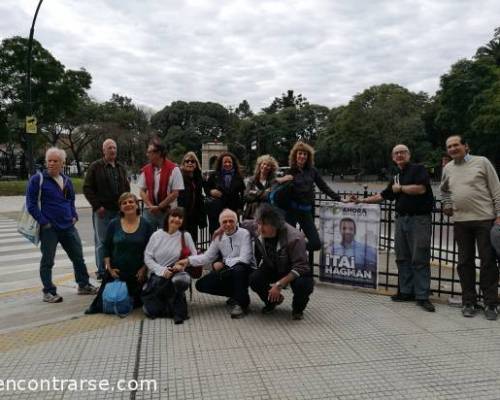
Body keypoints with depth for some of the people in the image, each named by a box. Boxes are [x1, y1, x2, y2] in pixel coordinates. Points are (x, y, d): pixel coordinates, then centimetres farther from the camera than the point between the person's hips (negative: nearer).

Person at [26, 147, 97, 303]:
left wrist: (74, 216, 9)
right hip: (48, 228, -6)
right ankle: (49, 292, 15)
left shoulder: (67, 180, 12)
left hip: (68, 227, 6)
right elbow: (31, 204, -8)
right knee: (47, 261, 4)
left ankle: (84, 285, 26)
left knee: (78, 257, 11)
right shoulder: (37, 179, -6)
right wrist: (43, 222, -13)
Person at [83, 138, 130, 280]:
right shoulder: (95, 167, -2)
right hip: (102, 211, -4)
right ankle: (101, 271, 11)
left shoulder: (121, 167, 15)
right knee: (101, 242, 1)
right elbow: (87, 188, -5)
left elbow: (126, 187, 21)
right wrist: (97, 206, -11)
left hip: (119, 211, 5)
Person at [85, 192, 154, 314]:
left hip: (137, 273, 0)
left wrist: (144, 269, -8)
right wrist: (109, 267, -5)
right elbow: (106, 248, 4)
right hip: (115, 272, 0)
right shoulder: (114, 224, 0)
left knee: (135, 303, 9)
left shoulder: (145, 225, -3)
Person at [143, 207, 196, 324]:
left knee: (180, 280, -40)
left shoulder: (186, 236, 3)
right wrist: (162, 270, -12)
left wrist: (183, 265, -16)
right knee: (151, 312, -15)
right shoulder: (157, 235, 4)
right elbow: (147, 257, 1)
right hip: (158, 275, 1)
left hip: (177, 273, -1)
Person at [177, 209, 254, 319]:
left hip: (244, 271, -6)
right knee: (201, 284, -5)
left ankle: (240, 302, -17)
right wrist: (188, 260, -6)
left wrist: (223, 263, -16)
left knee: (238, 268, -39)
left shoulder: (244, 234, -12)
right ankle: (237, 295, 4)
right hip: (228, 272, 6)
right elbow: (207, 257, 7)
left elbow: (244, 259, -20)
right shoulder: (218, 237, 4)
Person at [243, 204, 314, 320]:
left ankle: (297, 308, 3)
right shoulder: (258, 229, -19)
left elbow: (300, 267, -32)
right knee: (254, 279, -25)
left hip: (293, 271, -4)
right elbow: (244, 223, 5)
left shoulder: (294, 238, -35)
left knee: (303, 285, -36)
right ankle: (273, 300, 10)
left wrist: (279, 285, -36)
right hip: (272, 268, 4)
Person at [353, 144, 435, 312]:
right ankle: (406, 291, 16)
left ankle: (422, 296, -2)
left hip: (419, 219, -7)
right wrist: (362, 200, 22)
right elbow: (382, 196, 25)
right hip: (401, 219, 7)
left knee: (420, 259, -6)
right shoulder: (396, 177, 20)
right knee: (402, 258, 8)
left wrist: (400, 188, -4)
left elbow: (421, 188, -17)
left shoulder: (418, 169, -1)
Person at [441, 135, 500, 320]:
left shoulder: (481, 162, 0)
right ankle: (469, 302, 18)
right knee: (465, 263, 8)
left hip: (485, 219, -4)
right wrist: (446, 204, 14)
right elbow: (444, 190, 30)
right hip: (460, 221, 4)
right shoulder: (447, 169, 12)